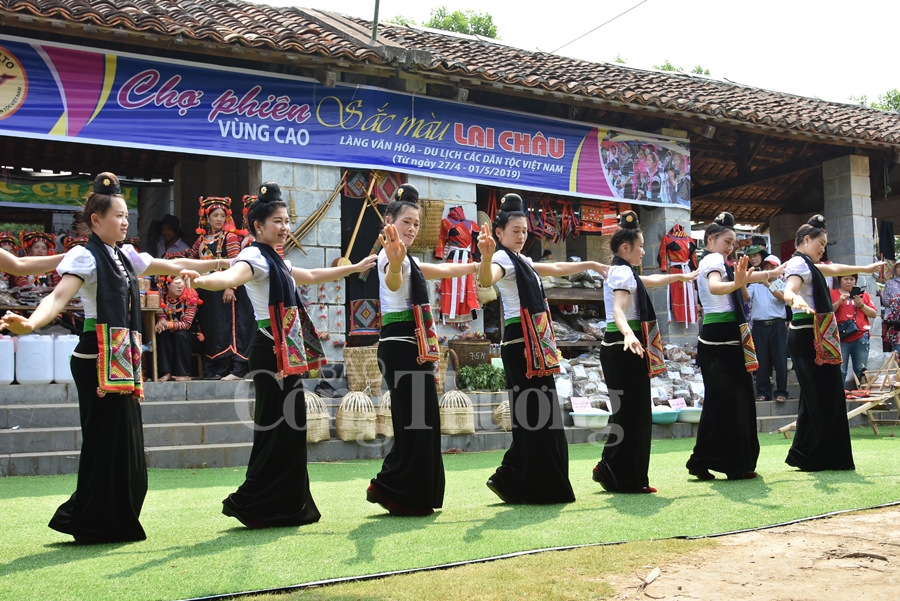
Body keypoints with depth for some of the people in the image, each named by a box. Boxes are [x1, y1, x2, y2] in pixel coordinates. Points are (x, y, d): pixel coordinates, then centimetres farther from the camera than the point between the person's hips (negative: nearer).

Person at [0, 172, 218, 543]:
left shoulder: (125, 256, 14)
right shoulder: (84, 256, -9)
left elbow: (174, 266, 27)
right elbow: (60, 295, -25)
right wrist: (30, 323, -44)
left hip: (124, 359, 8)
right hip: (97, 360, -8)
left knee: (126, 441, 9)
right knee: (107, 440, -6)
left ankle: (116, 523, 20)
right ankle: (94, 524, 5)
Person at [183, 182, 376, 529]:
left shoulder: (277, 262, 18)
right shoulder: (255, 258, -11)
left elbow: (312, 276, 35)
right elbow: (232, 277, -33)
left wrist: (355, 268, 45)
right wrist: (201, 281, -55)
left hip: (289, 352, 9)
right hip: (271, 352, -9)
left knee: (290, 425, 10)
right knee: (277, 426, -9)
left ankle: (288, 505, 16)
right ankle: (250, 504, -1)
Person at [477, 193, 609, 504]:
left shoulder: (521, 261, 18)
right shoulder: (503, 259, -10)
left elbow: (556, 268, 34)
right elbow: (486, 280, -34)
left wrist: (591, 265, 39)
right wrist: (486, 258, -55)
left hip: (536, 345, 10)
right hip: (520, 344, -10)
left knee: (544, 416, 10)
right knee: (533, 415, -8)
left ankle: (511, 479, 15)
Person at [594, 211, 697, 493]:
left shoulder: (623, 272, 18)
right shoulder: (623, 272, -12)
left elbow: (649, 280, 39)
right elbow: (618, 309, -28)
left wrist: (681, 277, 52)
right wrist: (629, 334, -47)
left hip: (622, 348, 10)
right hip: (625, 349, -10)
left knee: (630, 411, 12)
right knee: (632, 412, -7)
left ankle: (611, 469, 16)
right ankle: (626, 478, -3)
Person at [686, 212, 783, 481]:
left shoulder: (710, 262, 21)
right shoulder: (714, 260, -10)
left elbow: (740, 278, 38)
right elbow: (714, 286, -34)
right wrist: (736, 284, -52)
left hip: (712, 338, 10)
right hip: (723, 337, -10)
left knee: (718, 400, 10)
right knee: (736, 399, -6)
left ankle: (702, 461, 10)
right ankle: (738, 464, -3)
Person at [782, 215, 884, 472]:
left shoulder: (809, 265, 20)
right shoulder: (799, 263, -11)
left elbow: (834, 269, 38)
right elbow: (788, 290, -30)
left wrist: (865, 269, 50)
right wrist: (795, 299, -53)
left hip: (814, 337, 11)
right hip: (807, 335, -11)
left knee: (820, 395, 9)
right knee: (820, 396, -11)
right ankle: (809, 456, -9)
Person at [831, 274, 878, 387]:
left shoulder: (863, 294, 14)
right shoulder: (833, 294, 8)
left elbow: (874, 314, 9)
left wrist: (861, 305, -5)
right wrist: (839, 302, -12)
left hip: (860, 338, 2)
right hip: (841, 338, -2)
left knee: (861, 370, 3)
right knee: (840, 371, -8)